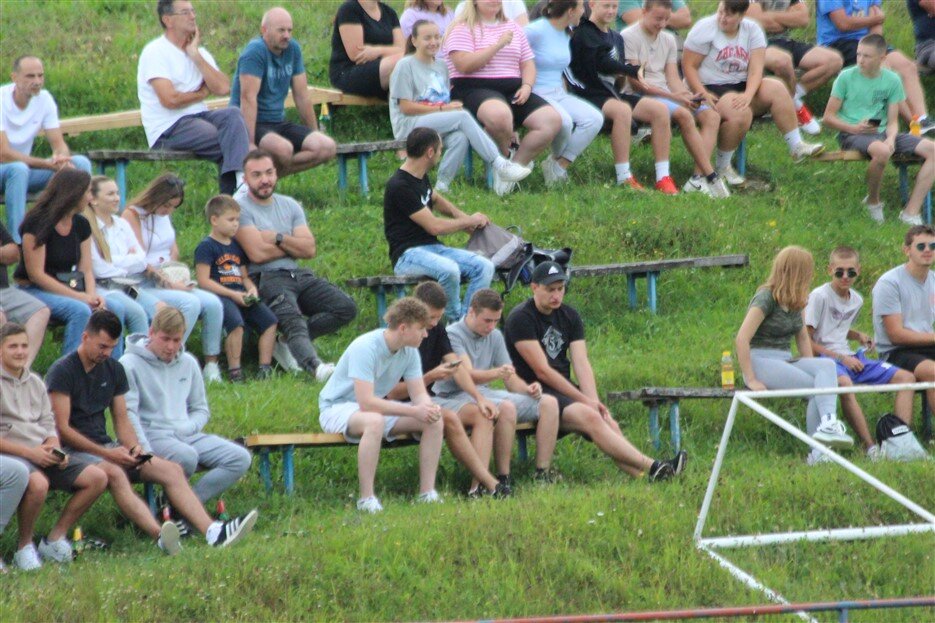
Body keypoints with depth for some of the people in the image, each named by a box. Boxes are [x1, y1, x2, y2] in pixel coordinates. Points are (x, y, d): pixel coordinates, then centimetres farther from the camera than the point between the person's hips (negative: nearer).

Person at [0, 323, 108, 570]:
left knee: (97, 478, -7)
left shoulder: (35, 383, 18)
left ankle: (55, 539, 1)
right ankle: (25, 547, -18)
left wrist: (54, 448, -4)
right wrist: (28, 452, -17)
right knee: (37, 482, -40)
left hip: (43, 454, 8)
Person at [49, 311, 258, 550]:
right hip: (73, 450, -8)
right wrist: (106, 454, -19)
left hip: (104, 447, 8)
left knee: (171, 470, -11)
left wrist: (134, 447, -7)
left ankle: (212, 532, -28)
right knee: (114, 473, -38)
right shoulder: (62, 371, -8)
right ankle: (160, 537, -58)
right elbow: (62, 428, -13)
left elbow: (121, 420, 16)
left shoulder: (114, 370, 14)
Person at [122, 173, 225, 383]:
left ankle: (211, 365, -9)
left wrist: (174, 276, 6)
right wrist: (168, 281, -16)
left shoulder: (165, 215, 17)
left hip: (168, 281, 8)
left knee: (213, 303, -13)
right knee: (190, 303, -30)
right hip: (143, 285, -8)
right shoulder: (132, 215, -8)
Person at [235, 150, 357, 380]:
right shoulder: (240, 208, 0)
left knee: (346, 308, -12)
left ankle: (287, 344, -9)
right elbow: (257, 253, -12)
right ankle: (315, 366, -59)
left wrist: (278, 238, -6)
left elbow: (310, 249, 7)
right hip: (267, 279, -7)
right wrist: (293, 245, 3)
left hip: (299, 275, 7)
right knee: (292, 320, -35)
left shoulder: (290, 205, 18)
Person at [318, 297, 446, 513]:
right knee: (374, 421, -41)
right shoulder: (365, 348, -29)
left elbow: (419, 395, -2)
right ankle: (367, 499, -36)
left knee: (435, 421, -11)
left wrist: (429, 407, -28)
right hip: (336, 408, -8)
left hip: (378, 408, 8)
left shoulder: (409, 352, -3)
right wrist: (414, 411, -35)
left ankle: (427, 493, -8)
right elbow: (367, 403, -35)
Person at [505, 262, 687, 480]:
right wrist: (585, 401, -15)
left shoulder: (569, 316, 13)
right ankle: (652, 468, -41)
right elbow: (542, 371, -14)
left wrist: (594, 401, -16)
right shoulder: (521, 318, -9)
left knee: (609, 423, -19)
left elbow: (581, 363, 2)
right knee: (589, 417, -29)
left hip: (563, 390, 7)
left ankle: (642, 476, -40)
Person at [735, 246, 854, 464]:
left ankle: (828, 423, -39)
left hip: (785, 361, 7)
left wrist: (810, 366, 7)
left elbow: (803, 337, 23)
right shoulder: (766, 299, -11)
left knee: (827, 366, -24)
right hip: (760, 361, -7)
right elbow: (741, 339, -17)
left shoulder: (798, 301, 14)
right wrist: (751, 381, -19)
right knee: (817, 387, -26)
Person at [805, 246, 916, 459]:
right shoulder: (819, 296, -8)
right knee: (844, 383, -43)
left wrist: (858, 336, 10)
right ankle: (870, 448, -45)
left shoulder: (856, 300, 15)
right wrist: (841, 358, -14)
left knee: (906, 377, -3)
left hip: (849, 358, 8)